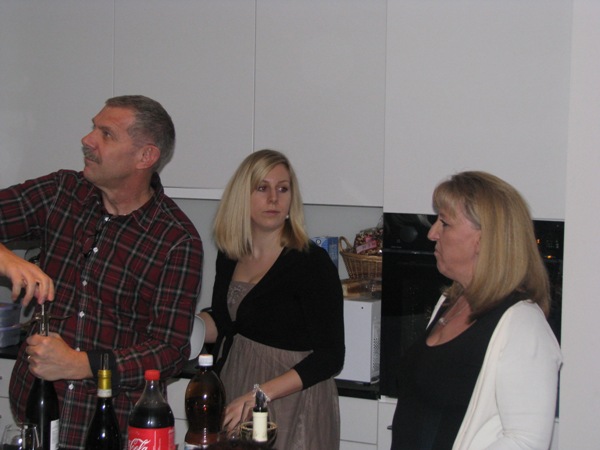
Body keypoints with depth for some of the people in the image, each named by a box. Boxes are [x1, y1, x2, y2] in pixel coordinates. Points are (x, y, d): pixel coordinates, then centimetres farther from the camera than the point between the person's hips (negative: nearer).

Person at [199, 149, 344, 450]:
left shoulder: (313, 263, -15)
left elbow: (330, 357, -17)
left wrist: (261, 393, -25)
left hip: (292, 408, -5)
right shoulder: (229, 258, 3)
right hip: (234, 397, 5)